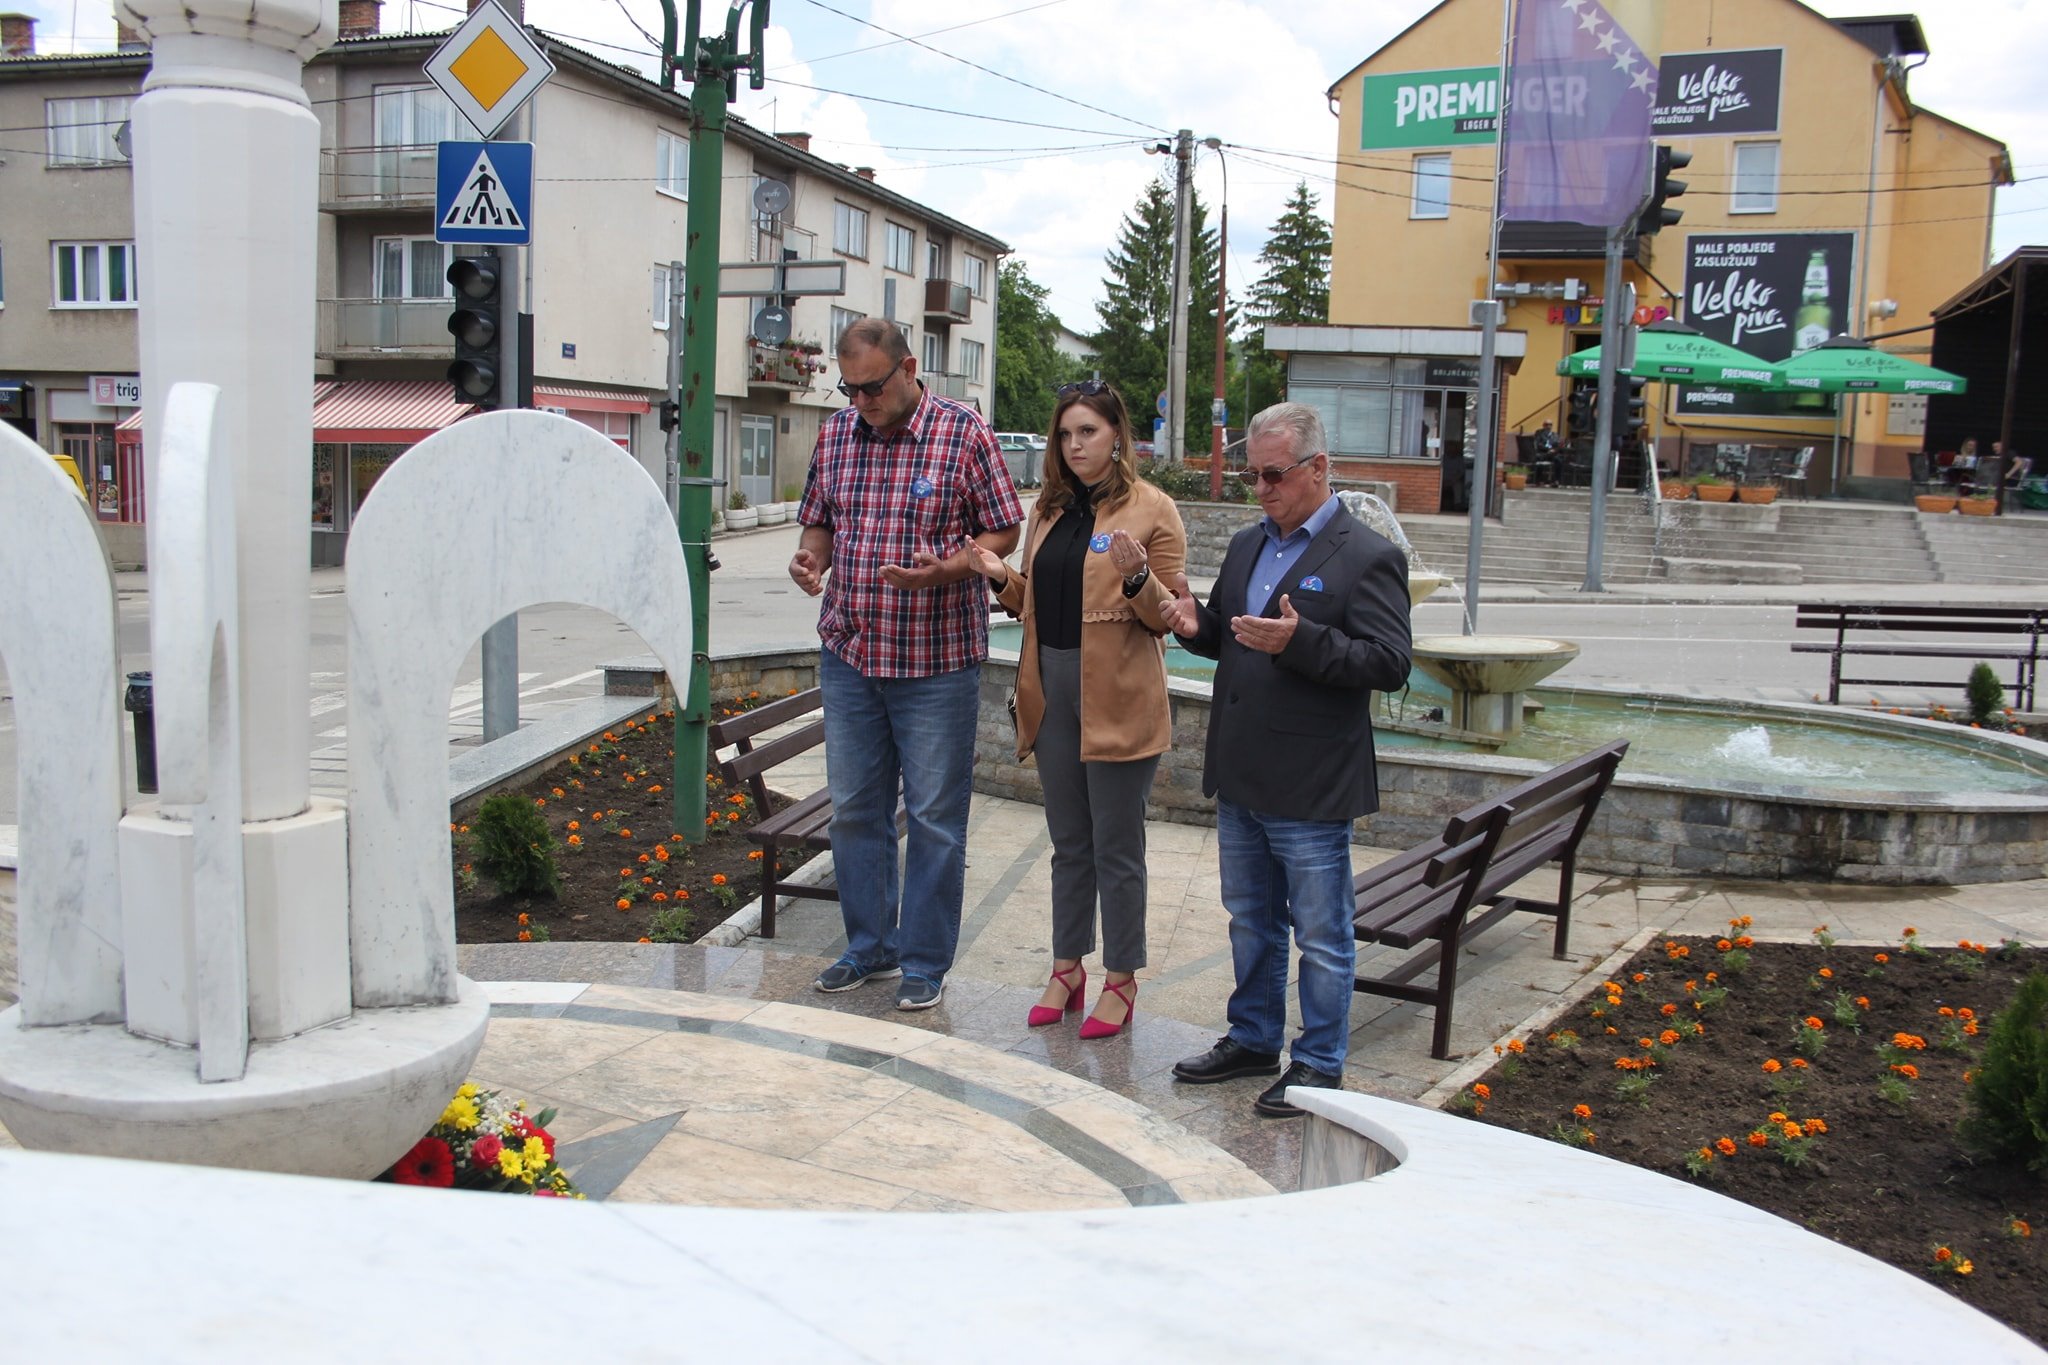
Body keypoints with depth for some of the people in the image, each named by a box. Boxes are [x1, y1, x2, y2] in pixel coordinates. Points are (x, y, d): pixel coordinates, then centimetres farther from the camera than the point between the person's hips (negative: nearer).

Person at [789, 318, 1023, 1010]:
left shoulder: (964, 432, -6)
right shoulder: (836, 434, 8)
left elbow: (1004, 531, -4)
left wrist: (944, 570, -21)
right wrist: (810, 558, -6)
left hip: (936, 660, -5)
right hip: (849, 654, 5)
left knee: (935, 817, 3)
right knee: (853, 808, 12)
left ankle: (926, 962, 17)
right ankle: (870, 945, 29)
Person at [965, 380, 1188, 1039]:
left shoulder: (1150, 509, -6)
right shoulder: (1050, 509, 12)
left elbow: (1169, 614, -7)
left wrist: (1136, 577, -26)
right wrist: (1003, 576, 0)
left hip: (1118, 700, -6)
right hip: (1053, 690, 6)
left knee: (1116, 847, 3)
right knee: (1069, 842, 15)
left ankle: (1121, 980, 16)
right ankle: (1067, 969, 26)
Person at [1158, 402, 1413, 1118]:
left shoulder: (1368, 556, -10)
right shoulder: (1246, 546, 13)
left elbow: (1389, 663, -17)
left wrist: (1300, 642, -29)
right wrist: (1198, 626, -1)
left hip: (1311, 790, -7)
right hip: (1241, 779, 8)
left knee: (1321, 935, 6)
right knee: (1251, 921, 20)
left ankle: (1319, 1064, 19)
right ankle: (1253, 1039, 34)